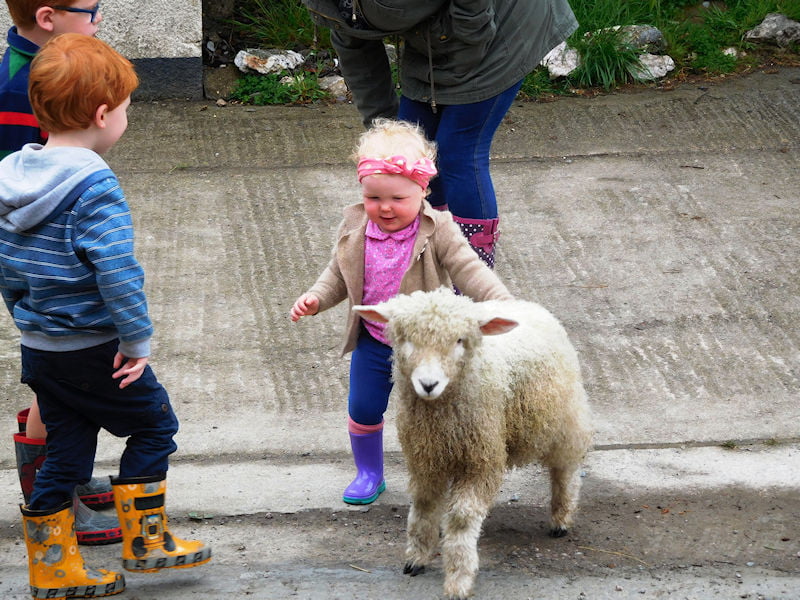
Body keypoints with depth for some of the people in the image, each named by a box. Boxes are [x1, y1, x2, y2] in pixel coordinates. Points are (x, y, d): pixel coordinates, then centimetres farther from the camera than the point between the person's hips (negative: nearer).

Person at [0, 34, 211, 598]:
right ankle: (145, 541, 18)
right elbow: (117, 272, -27)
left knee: (67, 451, 17)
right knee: (153, 424, 12)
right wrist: (137, 340, -18)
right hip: (93, 348, -8)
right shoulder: (94, 185, -22)